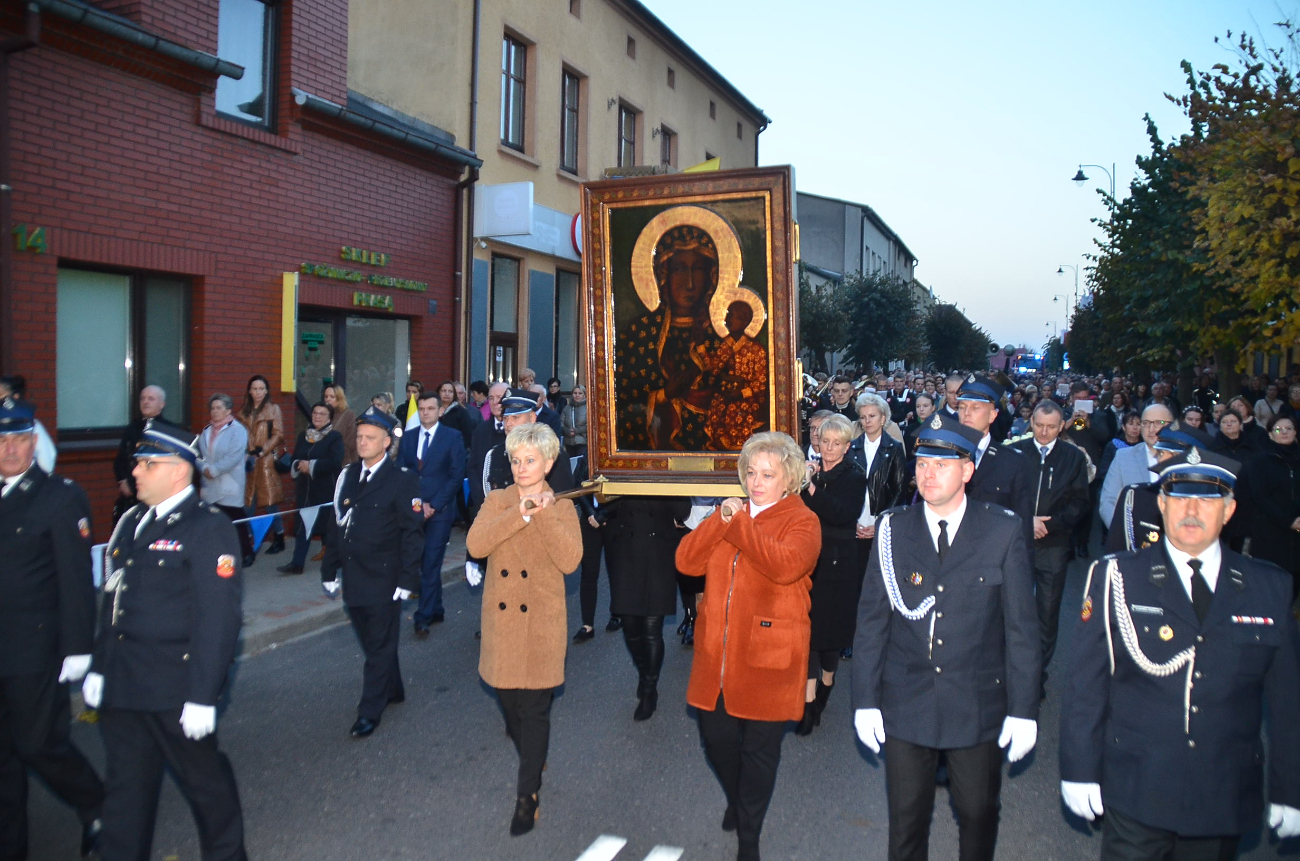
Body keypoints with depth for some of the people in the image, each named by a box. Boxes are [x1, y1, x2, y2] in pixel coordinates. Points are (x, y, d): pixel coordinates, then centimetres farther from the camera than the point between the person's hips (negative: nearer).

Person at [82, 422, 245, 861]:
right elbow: (111, 601, 15)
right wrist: (98, 668, 13)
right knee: (126, 788, 16)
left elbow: (218, 619, -19)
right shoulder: (130, 522, 10)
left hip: (176, 691, -6)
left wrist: (203, 697, -20)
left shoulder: (209, 529, -16)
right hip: (121, 688, 7)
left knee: (203, 778, 12)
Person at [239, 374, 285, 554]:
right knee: (247, 501, 3)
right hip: (248, 462, 4)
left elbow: (278, 435, -4)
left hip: (267, 461, -4)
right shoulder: (244, 411, 15)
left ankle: (279, 538, 5)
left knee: (270, 501, -5)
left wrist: (261, 451, -12)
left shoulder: (273, 409, 3)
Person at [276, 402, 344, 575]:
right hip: (305, 488, 5)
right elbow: (293, 460, 12)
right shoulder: (303, 436, 12)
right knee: (303, 524, 4)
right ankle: (297, 563, 5)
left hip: (327, 489, -5)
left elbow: (334, 462, -19)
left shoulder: (335, 437, -6)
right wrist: (298, 465, -10)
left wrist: (311, 465, -19)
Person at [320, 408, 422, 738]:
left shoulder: (402, 481, -9)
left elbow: (412, 533, -10)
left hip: (384, 579, -6)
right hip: (354, 580, 6)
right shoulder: (347, 477, 9)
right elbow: (336, 524, 12)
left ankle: (370, 711, 14)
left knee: (380, 645, 4)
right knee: (371, 642, 17)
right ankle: (392, 690, 36)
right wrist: (329, 570, 10)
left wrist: (407, 579, -14)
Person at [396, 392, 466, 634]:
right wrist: (413, 501, -5)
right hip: (412, 509, 3)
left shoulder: (453, 437, 0)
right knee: (428, 565, 7)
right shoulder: (407, 437, 11)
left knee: (430, 565, -5)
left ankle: (423, 617, -1)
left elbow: (456, 476, -5)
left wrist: (433, 505, -10)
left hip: (439, 510, -3)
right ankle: (436, 611, 20)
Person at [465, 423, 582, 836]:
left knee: (534, 709, 0)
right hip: (502, 622, 3)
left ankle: (527, 795, 12)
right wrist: (519, 513, -24)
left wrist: (545, 513, -24)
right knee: (510, 702, 15)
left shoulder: (561, 508, -2)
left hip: (541, 625, -3)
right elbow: (474, 545, -15)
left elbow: (570, 561, -18)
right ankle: (533, 760, 41)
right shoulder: (497, 501, 4)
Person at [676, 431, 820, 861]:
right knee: (716, 735, 11)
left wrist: (740, 525, -23)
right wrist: (719, 520, -13)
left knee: (759, 747, 7)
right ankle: (736, 801, 42)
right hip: (718, 652, 5)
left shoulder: (802, 521, -5)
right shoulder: (731, 513, 11)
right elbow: (686, 562, -1)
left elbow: (786, 565, -26)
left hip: (767, 656, -4)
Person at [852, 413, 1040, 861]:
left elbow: (1021, 625, -4)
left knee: (978, 812, 17)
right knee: (906, 818, 13)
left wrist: (1024, 709, -5)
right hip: (905, 704, 1)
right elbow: (872, 620, 0)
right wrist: (865, 701, -2)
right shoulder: (893, 530, -3)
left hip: (978, 704, -1)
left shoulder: (1004, 530, -6)